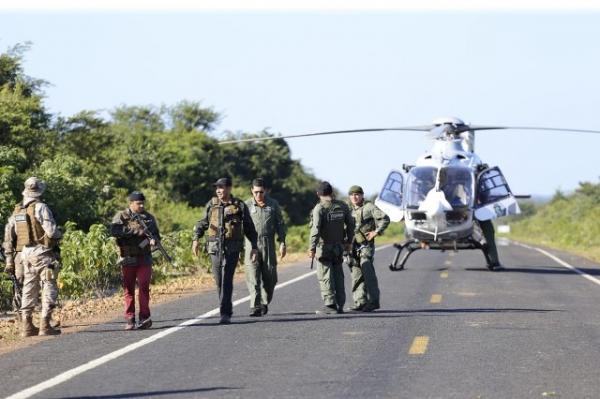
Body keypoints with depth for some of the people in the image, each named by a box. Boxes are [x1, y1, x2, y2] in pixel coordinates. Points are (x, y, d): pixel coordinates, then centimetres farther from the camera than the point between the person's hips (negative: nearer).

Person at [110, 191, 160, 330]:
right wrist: (135, 230, -21)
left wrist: (153, 240, -11)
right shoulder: (121, 216, 0)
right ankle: (130, 320, 8)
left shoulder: (149, 218, 10)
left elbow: (156, 234, 13)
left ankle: (144, 318, -9)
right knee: (128, 290, 3)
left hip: (144, 258, 1)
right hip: (128, 259, -1)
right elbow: (114, 230, -16)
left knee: (144, 287, -9)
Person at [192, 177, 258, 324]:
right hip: (214, 247, 4)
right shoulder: (212, 204, 9)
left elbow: (249, 228, 8)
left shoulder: (239, 206, 2)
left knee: (226, 280, -12)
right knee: (219, 281, 8)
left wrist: (254, 247, 4)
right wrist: (195, 239, 1)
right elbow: (202, 223, 15)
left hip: (232, 249, -3)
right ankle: (227, 308, 24)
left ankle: (225, 313, -13)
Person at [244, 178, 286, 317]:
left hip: (268, 245, 2)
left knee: (269, 277, 5)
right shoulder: (247, 205, 2)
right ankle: (255, 307, -15)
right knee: (253, 277, -11)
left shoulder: (273, 205, 7)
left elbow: (280, 224, 10)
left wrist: (282, 243, 2)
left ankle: (264, 303, 25)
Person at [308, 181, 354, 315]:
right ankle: (340, 305, 14)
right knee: (338, 275, 13)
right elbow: (350, 224, 10)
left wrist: (312, 248, -17)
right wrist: (349, 241, 22)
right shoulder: (342, 206, 4)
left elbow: (316, 229, -19)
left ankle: (330, 305, -6)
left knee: (325, 276, -1)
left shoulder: (319, 208, -13)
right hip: (339, 246, 5)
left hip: (324, 247, -5)